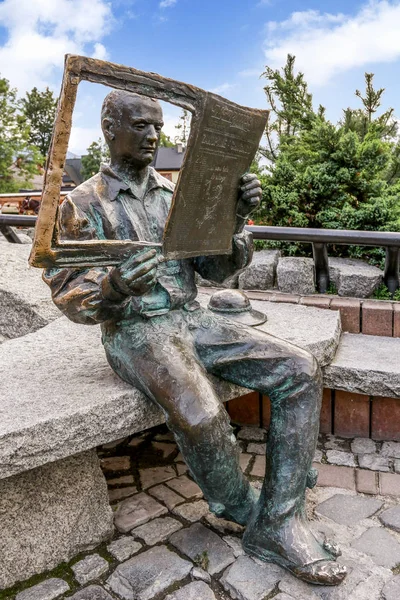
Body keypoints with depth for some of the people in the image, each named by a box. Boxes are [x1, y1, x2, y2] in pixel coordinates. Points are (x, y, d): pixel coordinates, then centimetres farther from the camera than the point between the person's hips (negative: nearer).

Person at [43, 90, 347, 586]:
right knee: (201, 415, -34)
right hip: (134, 332, -5)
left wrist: (235, 218, -12)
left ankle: (278, 525, -7)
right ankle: (244, 511, 0)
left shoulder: (174, 192, 12)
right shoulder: (83, 205, -1)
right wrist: (113, 286, -30)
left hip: (193, 320, 6)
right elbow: (69, 296, -7)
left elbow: (216, 267, 8)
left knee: (299, 371, -14)